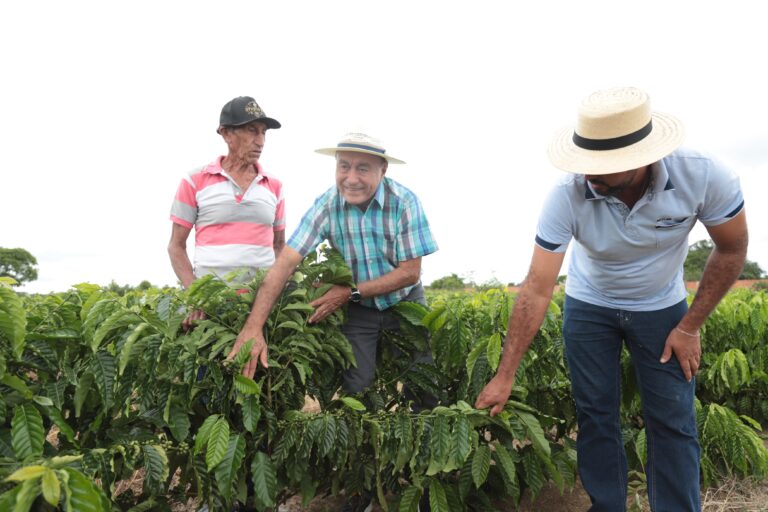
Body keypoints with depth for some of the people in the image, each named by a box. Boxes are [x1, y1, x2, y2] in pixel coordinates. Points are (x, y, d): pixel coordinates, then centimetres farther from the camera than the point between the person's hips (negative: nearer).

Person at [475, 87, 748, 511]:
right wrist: (505, 376, -25)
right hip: (588, 307, 0)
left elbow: (732, 249, -10)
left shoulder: (702, 176, -29)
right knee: (595, 415, 4)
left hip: (661, 308, 1)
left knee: (673, 422, 2)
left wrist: (690, 326, -10)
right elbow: (537, 290, -27)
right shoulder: (566, 198, -30)